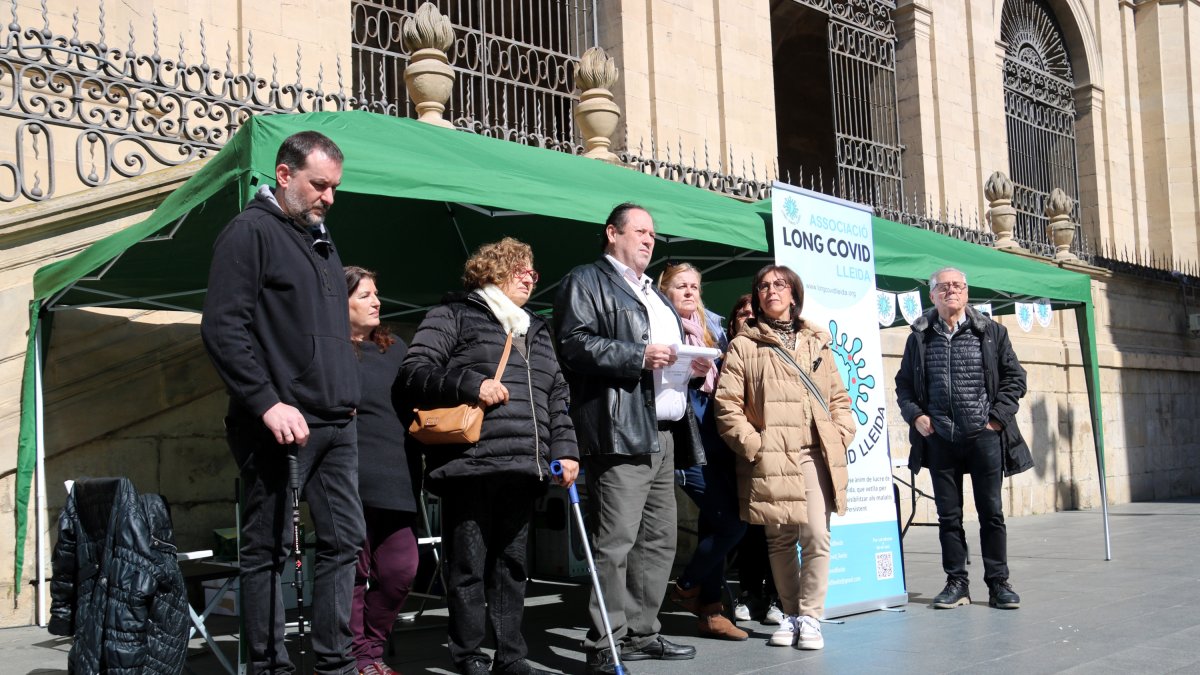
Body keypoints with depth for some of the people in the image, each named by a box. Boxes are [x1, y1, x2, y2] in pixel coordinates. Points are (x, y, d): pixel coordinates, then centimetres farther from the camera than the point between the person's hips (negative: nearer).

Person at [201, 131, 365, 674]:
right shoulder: (250, 232, -5)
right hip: (280, 424, -8)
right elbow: (222, 328, -14)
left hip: (336, 424, 8)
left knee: (344, 539, 8)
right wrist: (268, 403, -20)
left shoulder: (321, 242, 20)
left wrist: (347, 397, 16)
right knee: (268, 548, 0)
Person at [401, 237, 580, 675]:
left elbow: (556, 398, 23)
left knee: (512, 566, 10)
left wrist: (564, 449, 12)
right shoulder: (454, 316, 4)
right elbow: (414, 371, -5)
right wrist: (471, 384, -16)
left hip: (523, 471, 6)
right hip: (470, 465, -6)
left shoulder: (537, 331, 25)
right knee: (468, 567, -1)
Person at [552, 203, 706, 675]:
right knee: (615, 543, -12)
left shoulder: (654, 294, 30)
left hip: (664, 433, 9)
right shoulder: (586, 282, 2)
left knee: (659, 541, 10)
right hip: (620, 432, -9)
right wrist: (639, 356, -17)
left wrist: (693, 363, 13)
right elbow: (575, 343, -12)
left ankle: (640, 634, 19)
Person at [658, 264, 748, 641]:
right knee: (731, 521, -12)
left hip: (716, 441, 6)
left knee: (715, 522, 5)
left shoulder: (713, 329, 18)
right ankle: (688, 587, 9)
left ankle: (709, 611, 14)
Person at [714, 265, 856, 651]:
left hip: (816, 455, 2)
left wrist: (840, 436, 4)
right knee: (780, 539, 6)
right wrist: (752, 444, -9)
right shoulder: (744, 346, 6)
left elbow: (839, 397, 19)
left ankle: (810, 616, 2)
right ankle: (791, 614, 19)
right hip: (771, 457, -2)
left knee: (816, 536, -9)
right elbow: (727, 403, -1)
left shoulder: (816, 343, 18)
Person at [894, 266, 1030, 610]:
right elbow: (903, 383, 13)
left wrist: (998, 416, -5)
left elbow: (1015, 377, 5)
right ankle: (956, 583, 14)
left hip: (984, 436, -1)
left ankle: (998, 583, 12)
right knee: (948, 515, 6)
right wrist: (915, 415, -2)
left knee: (991, 512, 3)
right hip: (939, 439, 2)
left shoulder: (992, 332, 4)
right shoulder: (919, 337, 7)